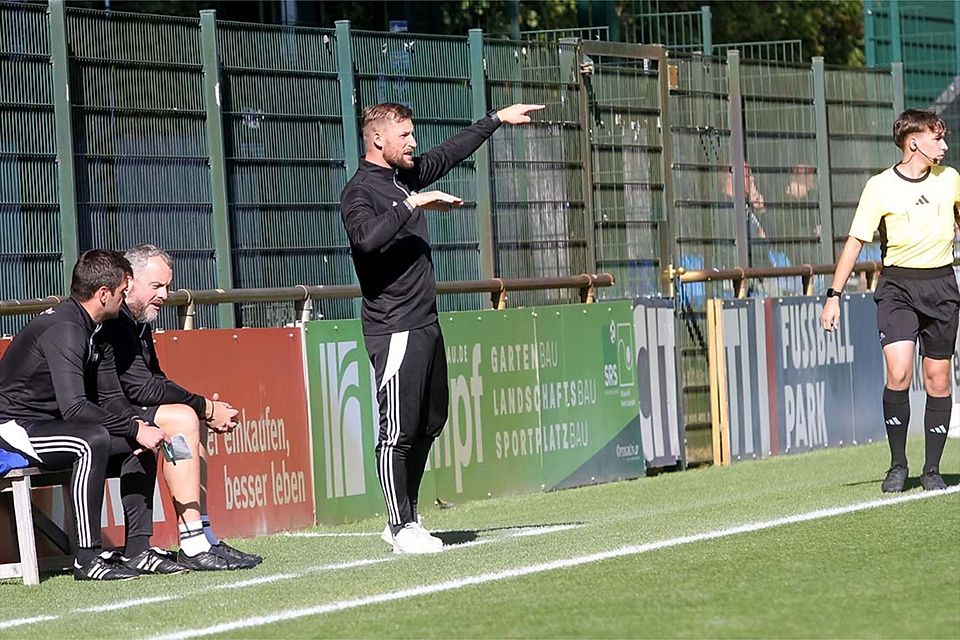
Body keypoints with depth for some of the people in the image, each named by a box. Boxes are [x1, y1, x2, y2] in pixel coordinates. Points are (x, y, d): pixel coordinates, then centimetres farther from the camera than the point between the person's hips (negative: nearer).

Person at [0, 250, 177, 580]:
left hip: (50, 422, 10)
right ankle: (87, 558, -31)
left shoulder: (94, 331, 9)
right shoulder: (63, 330, -23)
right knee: (94, 440, -34)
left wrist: (138, 423, -8)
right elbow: (75, 408, -32)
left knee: (140, 445, 2)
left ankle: (137, 550, 2)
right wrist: (134, 429, -27)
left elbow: (109, 397, 13)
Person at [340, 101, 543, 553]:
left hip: (426, 325, 10)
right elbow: (367, 237, -32)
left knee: (429, 425, 12)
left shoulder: (406, 175, 14)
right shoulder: (359, 193, -12)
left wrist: (498, 119, 35)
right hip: (394, 331, -10)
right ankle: (402, 528, -3)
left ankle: (404, 522, 19)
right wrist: (413, 205, -27)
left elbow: (452, 152, 29)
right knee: (398, 431, -8)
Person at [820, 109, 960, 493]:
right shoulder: (880, 187, -6)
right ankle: (897, 465, -2)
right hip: (897, 286, -3)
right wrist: (834, 295, -7)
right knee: (898, 374, -16)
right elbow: (856, 241, -3)